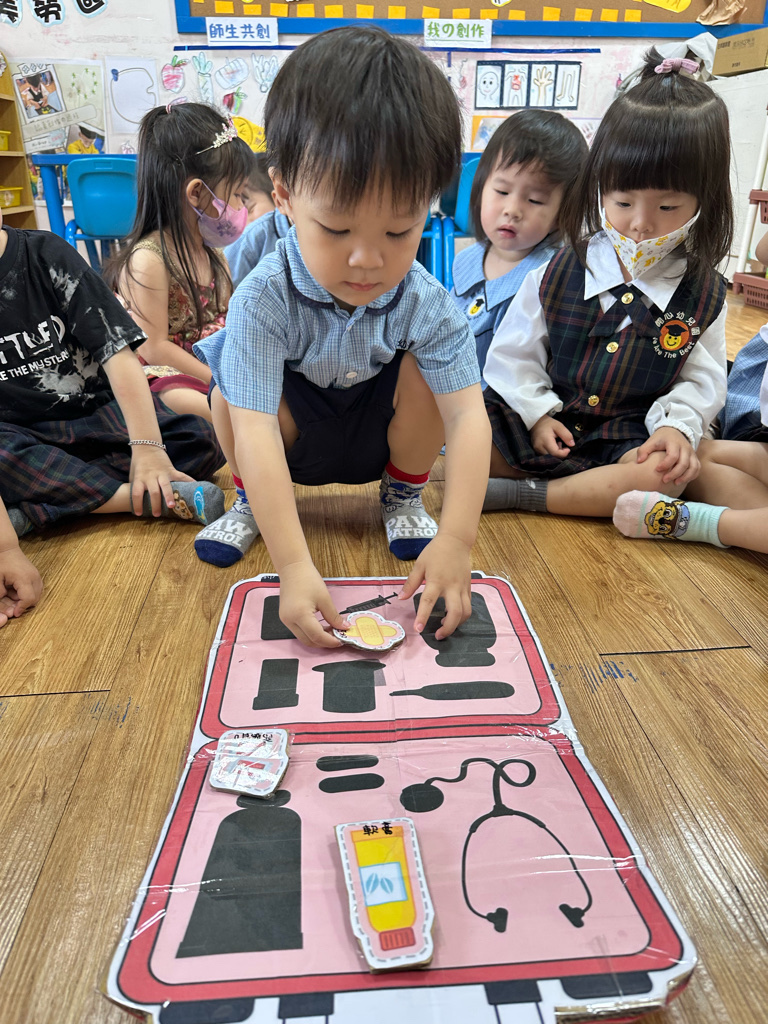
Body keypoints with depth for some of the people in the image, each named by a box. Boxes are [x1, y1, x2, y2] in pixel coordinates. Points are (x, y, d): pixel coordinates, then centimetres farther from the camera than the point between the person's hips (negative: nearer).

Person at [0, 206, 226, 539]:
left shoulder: (46, 253, -4)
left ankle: (33, 510, -26)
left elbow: (116, 350, -12)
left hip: (98, 411, 2)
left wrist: (147, 446, -24)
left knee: (201, 440, -23)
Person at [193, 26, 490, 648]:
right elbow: (255, 431, -38)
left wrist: (457, 539, -45)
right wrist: (294, 566, -47)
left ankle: (404, 497, 1)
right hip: (293, 440, -1)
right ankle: (250, 503, 3)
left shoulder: (427, 306, -24)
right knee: (232, 388, -29)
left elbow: (469, 416, -32)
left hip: (381, 435, 1)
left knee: (423, 369, -25)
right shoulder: (263, 300, -30)